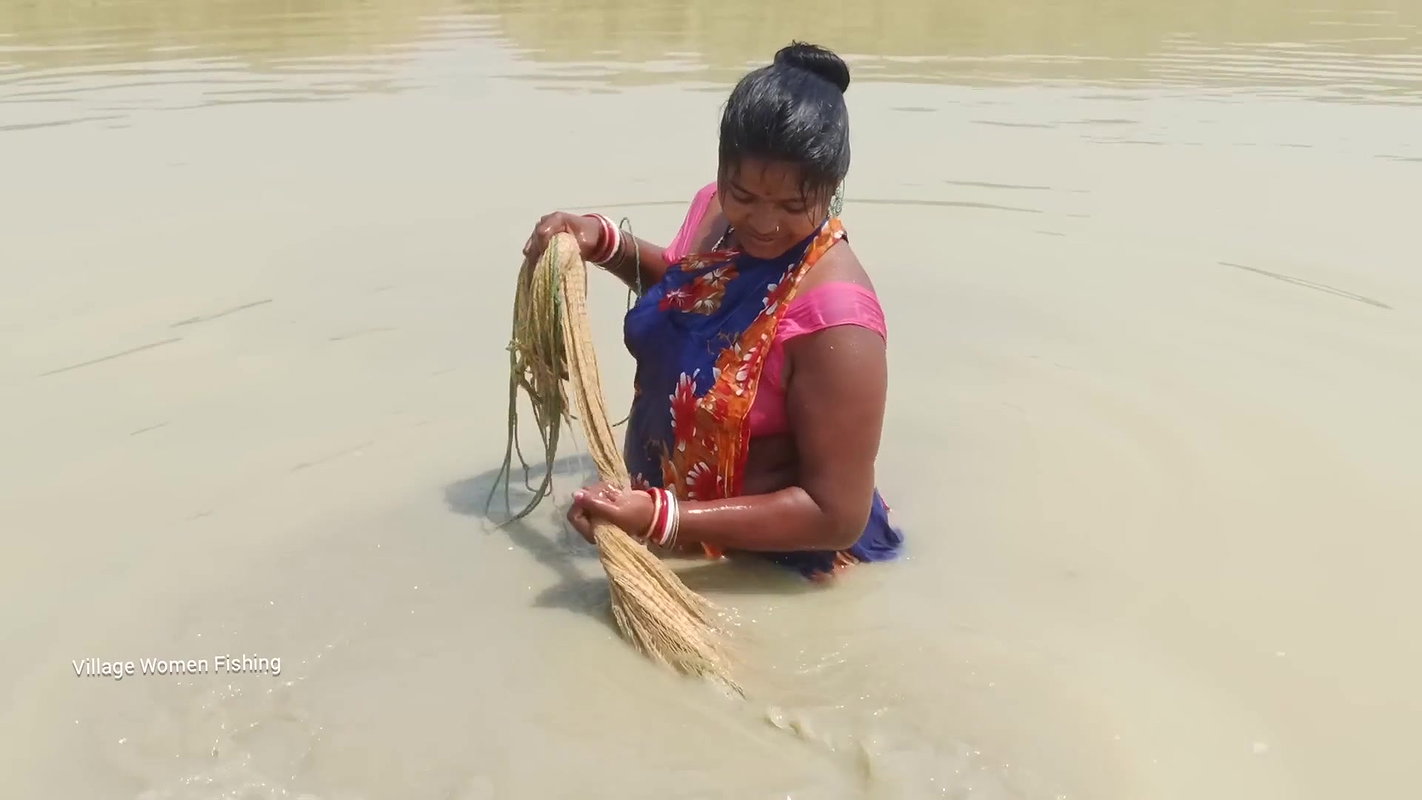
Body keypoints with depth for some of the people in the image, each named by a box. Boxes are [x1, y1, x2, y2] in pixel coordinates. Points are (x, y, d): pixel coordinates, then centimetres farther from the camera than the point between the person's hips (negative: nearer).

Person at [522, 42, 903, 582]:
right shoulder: (715, 208, -9)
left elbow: (838, 515, -29)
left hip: (776, 567, -7)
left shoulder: (833, 316, -32)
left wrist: (660, 520, -34)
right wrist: (606, 244, -4)